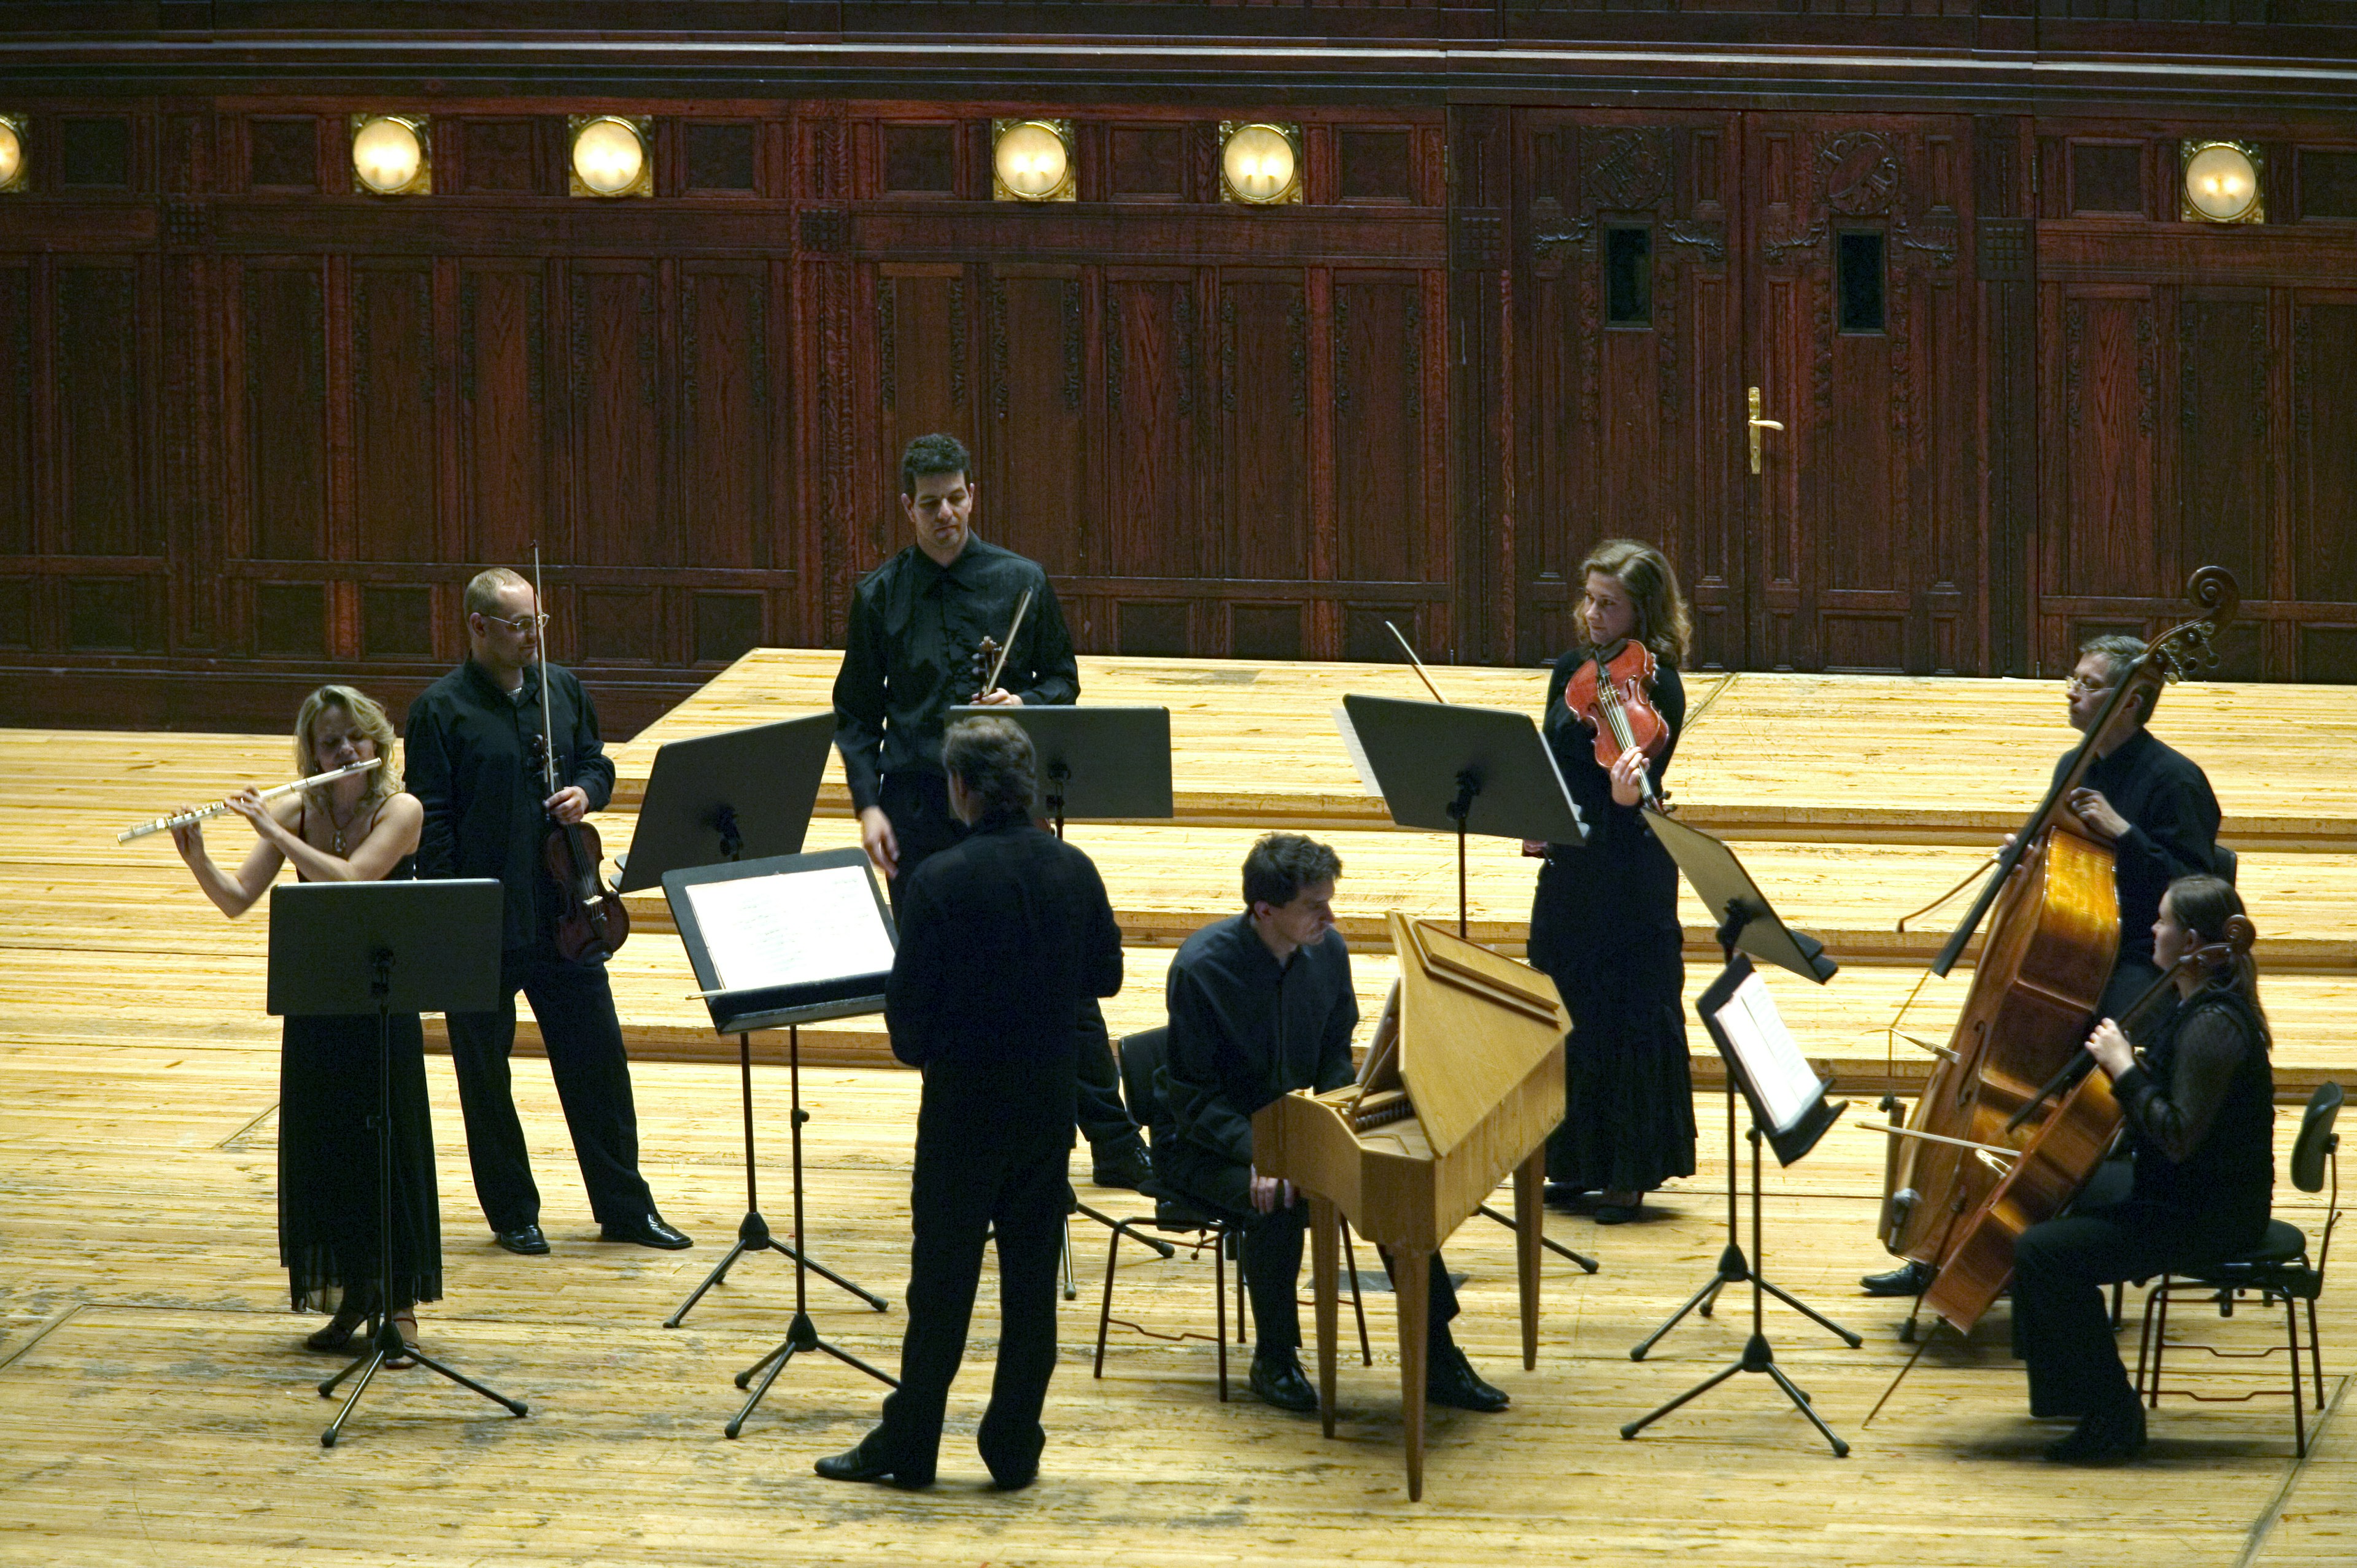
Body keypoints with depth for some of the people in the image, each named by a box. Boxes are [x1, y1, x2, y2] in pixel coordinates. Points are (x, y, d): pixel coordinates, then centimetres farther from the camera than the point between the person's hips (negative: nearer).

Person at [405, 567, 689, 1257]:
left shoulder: (564, 691, 7)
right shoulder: (441, 709, -9)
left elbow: (596, 762, 21)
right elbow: (430, 822, -10)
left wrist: (585, 792, -4)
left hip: (561, 914, 4)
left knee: (596, 1057, 7)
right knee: (485, 1072, 6)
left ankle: (625, 1207, 17)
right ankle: (513, 1214, 19)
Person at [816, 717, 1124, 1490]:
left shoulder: (940, 881, -17)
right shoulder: (1074, 871, -2)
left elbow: (908, 998, -14)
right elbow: (1105, 976, 8)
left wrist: (916, 1049, 7)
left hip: (966, 1098, -4)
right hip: (1050, 1095, 4)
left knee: (943, 1277, 5)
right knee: (1032, 1276, 10)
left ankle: (908, 1446, 13)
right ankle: (1015, 1448, 14)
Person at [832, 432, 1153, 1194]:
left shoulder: (1021, 582, 3)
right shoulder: (880, 596, 4)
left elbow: (1063, 679, 12)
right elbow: (856, 712, 8)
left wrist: (1023, 702, -10)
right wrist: (868, 803, -4)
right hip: (918, 806, 1)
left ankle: (1115, 1145, 4)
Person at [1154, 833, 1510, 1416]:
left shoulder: (1327, 952, -3)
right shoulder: (1201, 968, -20)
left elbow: (1335, 1061, 9)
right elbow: (1192, 1092, -16)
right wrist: (1255, 1150, -31)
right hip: (1211, 1144, -5)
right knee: (1278, 1204, -35)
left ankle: (1437, 1361, -11)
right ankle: (1274, 1361, -13)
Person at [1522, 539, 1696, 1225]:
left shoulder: (1657, 689, -14)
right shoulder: (1571, 673, 7)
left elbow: (1641, 787, -23)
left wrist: (1627, 795, -45)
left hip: (1631, 877, -7)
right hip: (1567, 867, 7)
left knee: (1628, 1020, -1)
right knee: (1565, 1015, 13)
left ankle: (1630, 1175, 7)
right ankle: (1577, 1163, 25)